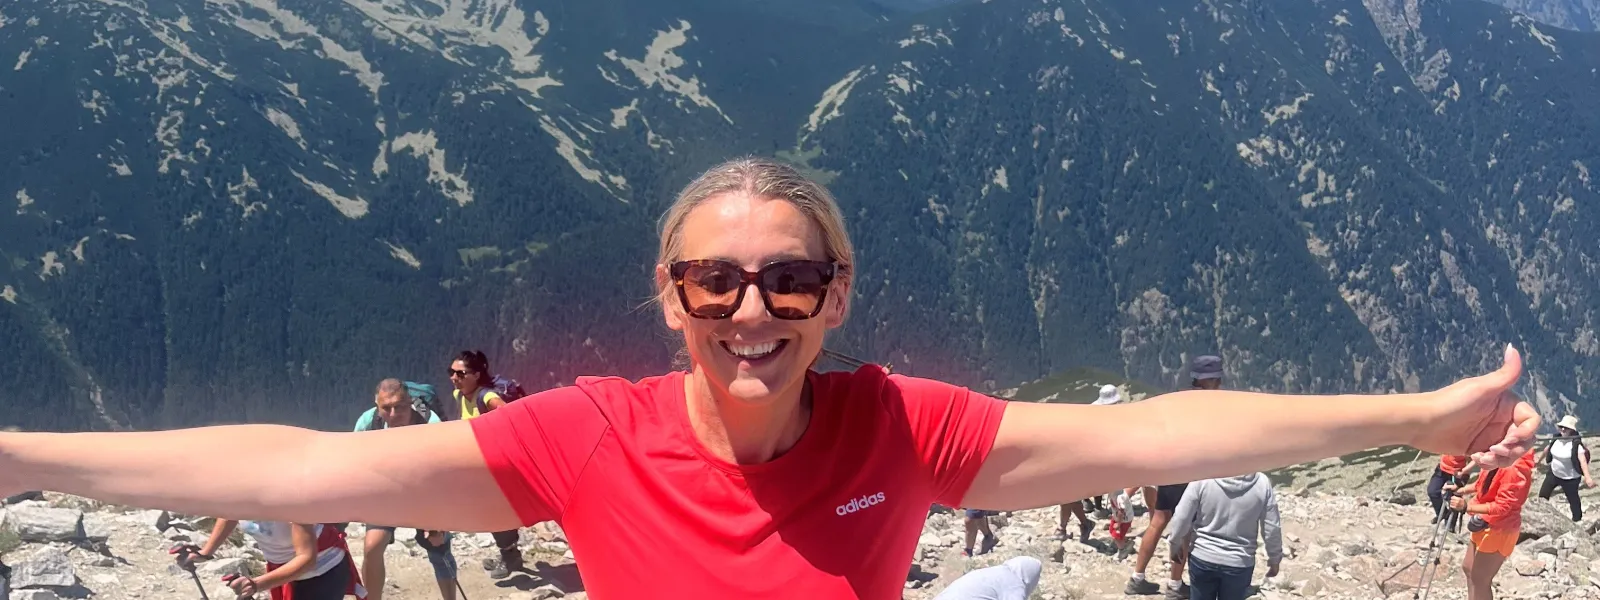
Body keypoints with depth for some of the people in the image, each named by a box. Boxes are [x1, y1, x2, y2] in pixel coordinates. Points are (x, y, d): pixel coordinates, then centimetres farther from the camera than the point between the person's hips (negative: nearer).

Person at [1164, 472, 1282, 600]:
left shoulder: (1203, 478, -16)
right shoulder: (1262, 483, -13)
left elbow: (1181, 518, -11)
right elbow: (1272, 528, -4)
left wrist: (1174, 545, 8)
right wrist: (1275, 559, 12)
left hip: (1203, 558, 0)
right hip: (1239, 563, 0)